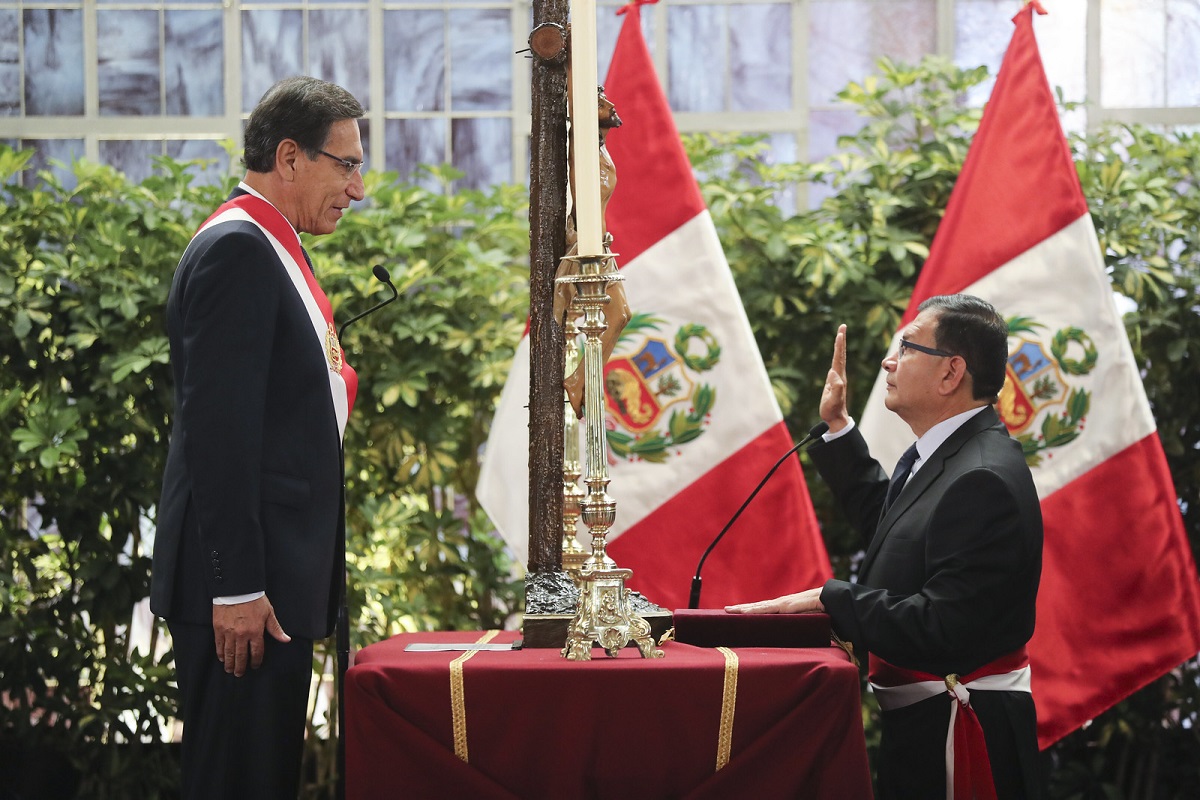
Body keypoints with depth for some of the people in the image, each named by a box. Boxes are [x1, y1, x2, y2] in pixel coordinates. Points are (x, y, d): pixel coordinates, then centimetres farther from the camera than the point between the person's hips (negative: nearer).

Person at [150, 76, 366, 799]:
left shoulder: (272, 250, 18)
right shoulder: (236, 250, -14)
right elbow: (219, 431, -20)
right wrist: (236, 588, -22)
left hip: (285, 576, 10)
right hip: (247, 585, -10)